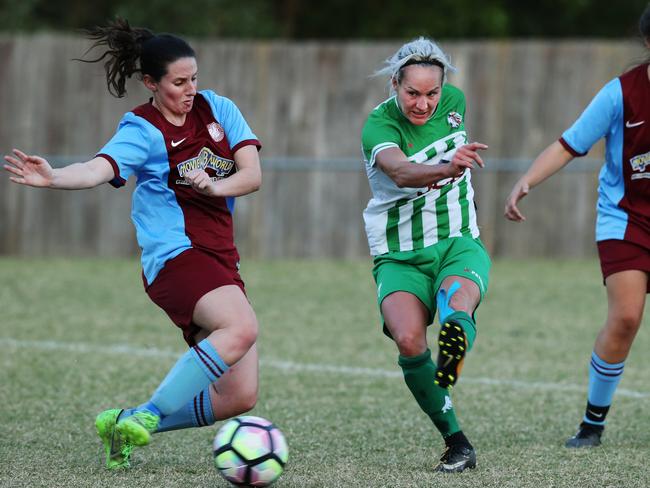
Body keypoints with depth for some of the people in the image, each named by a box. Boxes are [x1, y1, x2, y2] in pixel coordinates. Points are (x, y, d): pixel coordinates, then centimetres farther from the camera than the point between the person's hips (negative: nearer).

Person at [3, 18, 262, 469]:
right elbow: (99, 169, -26)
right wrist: (54, 177, -47)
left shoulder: (218, 110, 9)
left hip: (220, 262, 7)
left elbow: (253, 175, 2)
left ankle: (125, 424, 13)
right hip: (177, 257, -7)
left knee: (239, 397, -1)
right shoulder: (143, 131, -6)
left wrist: (213, 186, -19)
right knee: (242, 327, -36)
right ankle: (145, 418, -29)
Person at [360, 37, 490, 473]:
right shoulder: (378, 125, -15)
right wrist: (447, 168, -53)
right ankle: (456, 442, -18)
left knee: (457, 303, -33)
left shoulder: (453, 101, -1)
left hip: (459, 244, 3)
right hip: (399, 257, -3)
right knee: (408, 338, -27)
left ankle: (454, 347, -65)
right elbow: (400, 172, -35)